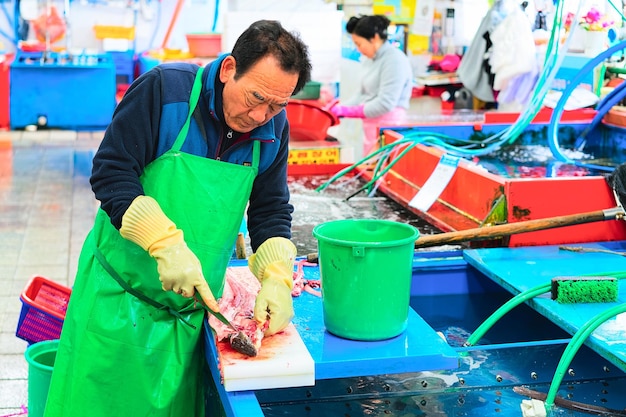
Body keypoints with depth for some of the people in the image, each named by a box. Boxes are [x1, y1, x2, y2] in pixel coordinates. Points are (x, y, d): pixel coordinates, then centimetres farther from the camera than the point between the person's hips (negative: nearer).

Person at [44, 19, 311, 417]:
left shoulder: (273, 129, -2)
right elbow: (110, 173, -18)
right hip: (123, 290, -3)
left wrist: (277, 279, -13)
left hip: (194, 302, 4)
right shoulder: (164, 88, -17)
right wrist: (168, 244, -27)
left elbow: (271, 212, 4)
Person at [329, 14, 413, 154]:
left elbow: (385, 103, -19)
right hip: (372, 128, 9)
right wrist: (340, 107, 1)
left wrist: (347, 111, -16)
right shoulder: (369, 60, 11)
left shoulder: (394, 60, -15)